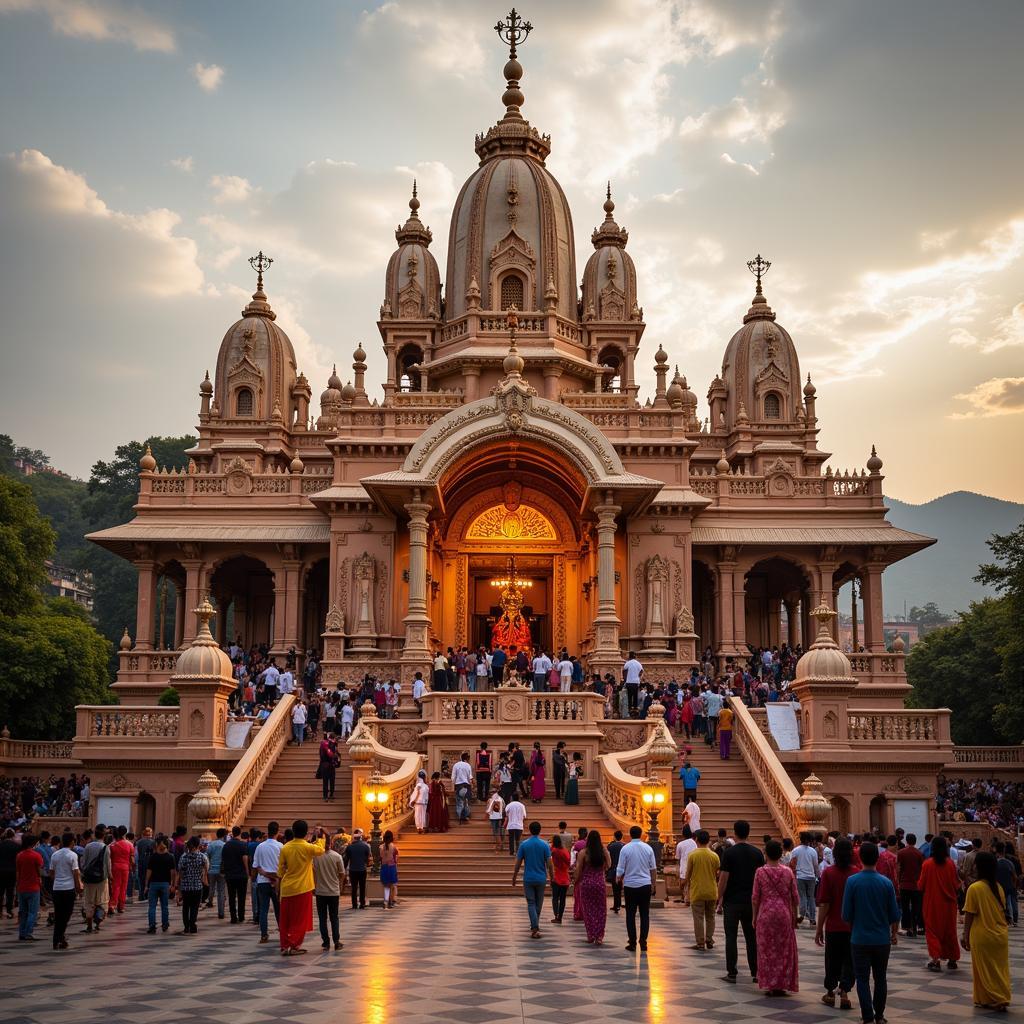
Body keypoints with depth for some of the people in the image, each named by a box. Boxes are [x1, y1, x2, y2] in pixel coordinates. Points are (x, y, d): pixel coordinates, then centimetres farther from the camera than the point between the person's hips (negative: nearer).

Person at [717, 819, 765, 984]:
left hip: (732, 901, -4)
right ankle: (755, 973, 13)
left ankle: (731, 973, 2)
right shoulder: (757, 853, 3)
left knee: (731, 937, 2)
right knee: (752, 937, 11)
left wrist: (720, 898, -1)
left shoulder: (729, 852, -9)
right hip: (751, 901, 4)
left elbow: (723, 878, -11)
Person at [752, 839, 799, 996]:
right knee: (784, 950, 10)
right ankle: (781, 985, 12)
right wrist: (794, 916, 12)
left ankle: (769, 985, 8)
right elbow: (795, 898, 1)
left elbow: (755, 898, -4)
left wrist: (754, 917, 6)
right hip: (784, 914, 1)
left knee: (766, 950, 7)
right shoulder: (788, 872, -2)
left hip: (766, 914, -1)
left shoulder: (760, 872, -6)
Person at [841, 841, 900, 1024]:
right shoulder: (886, 883, -7)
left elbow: (846, 914, -7)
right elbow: (894, 914, 0)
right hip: (882, 939, 2)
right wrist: (894, 933, 18)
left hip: (860, 939, -2)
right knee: (880, 979, 16)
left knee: (863, 980, 5)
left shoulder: (852, 881, -12)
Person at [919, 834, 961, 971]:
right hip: (948, 903, 2)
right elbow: (956, 885, -3)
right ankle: (952, 959, 22)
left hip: (932, 903, -2)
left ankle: (936, 959, -8)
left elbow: (921, 885, -7)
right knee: (949, 930, 16)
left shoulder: (927, 864, -13)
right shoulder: (950, 863, -9)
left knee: (933, 930, 6)